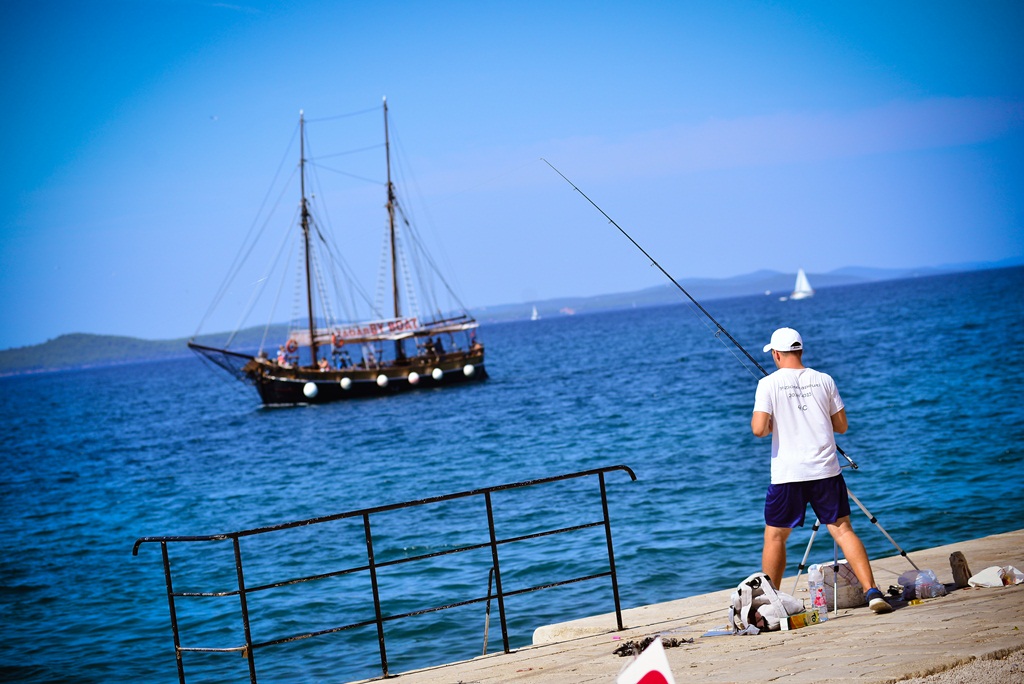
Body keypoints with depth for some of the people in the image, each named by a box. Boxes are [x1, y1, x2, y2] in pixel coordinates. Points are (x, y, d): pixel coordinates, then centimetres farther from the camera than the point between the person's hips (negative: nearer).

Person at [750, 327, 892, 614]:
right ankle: (872, 591, -8)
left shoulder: (769, 384, -5)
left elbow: (759, 429, -12)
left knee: (775, 537, 11)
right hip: (826, 471, 2)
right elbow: (841, 426, 10)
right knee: (842, 529, 4)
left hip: (787, 474, -2)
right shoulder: (824, 380, 4)